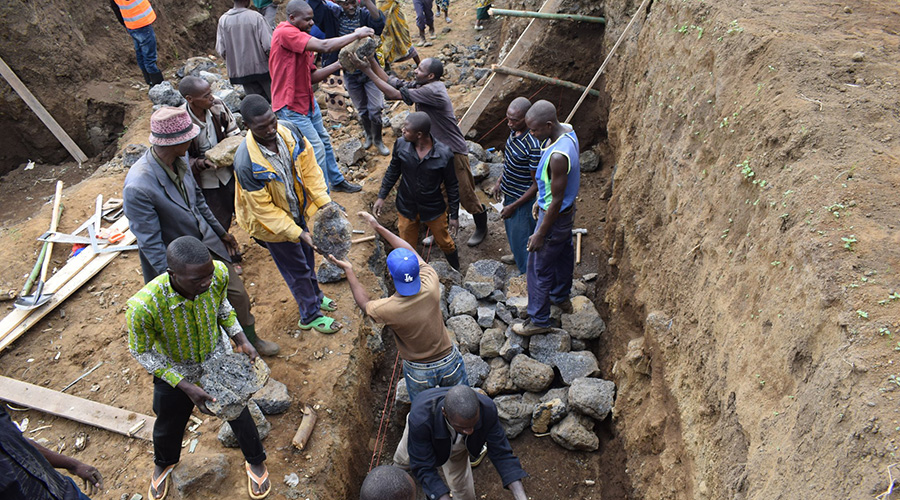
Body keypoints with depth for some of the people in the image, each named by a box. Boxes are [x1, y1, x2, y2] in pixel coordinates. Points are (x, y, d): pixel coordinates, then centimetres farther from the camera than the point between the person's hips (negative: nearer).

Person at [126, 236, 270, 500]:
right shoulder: (143, 307, -41)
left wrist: (240, 339, -18)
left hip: (217, 360, 2)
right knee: (169, 425, 27)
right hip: (173, 373, -1)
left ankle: (255, 460, 53)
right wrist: (186, 387, -25)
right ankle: (164, 463, 64)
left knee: (238, 413, 22)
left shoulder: (218, 273, -32)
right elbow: (141, 352, -21)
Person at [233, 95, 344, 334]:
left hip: (299, 208, 6)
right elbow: (264, 209, -28)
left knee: (307, 255, 27)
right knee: (296, 269, 13)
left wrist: (325, 203, -17)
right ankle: (310, 315, 37)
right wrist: (298, 233, -29)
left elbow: (309, 166, -10)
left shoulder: (289, 130, -22)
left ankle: (315, 295, 55)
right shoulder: (246, 163, -37)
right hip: (273, 222, -5)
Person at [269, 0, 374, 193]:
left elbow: (313, 76, 8)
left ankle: (337, 181, 40)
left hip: (308, 102, 10)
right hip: (291, 107, -10)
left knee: (324, 141, 21)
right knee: (317, 151, -6)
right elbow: (324, 46, -30)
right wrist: (357, 34, -21)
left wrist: (339, 64, -3)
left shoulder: (302, 39, 10)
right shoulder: (285, 32, -21)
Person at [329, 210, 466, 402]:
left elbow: (364, 303, -5)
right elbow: (413, 253, -10)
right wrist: (378, 227, -3)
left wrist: (348, 270, 2)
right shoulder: (431, 288, -27)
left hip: (419, 372, -2)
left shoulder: (387, 309, -31)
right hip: (450, 362, 2)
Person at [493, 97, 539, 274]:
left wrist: (513, 206, -21)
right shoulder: (515, 131, -8)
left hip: (523, 199, -9)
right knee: (511, 227, 29)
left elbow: (537, 184, -25)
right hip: (509, 193, 9)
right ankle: (518, 255, 55)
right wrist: (500, 180, 10)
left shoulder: (534, 146, -34)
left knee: (521, 235, 10)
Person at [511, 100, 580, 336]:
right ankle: (561, 296, 54)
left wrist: (540, 234, -18)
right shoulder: (566, 130, -7)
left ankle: (538, 320, 27)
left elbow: (556, 201, -28)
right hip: (568, 210, 10)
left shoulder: (558, 156, -37)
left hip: (556, 216, -9)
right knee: (563, 254, 29)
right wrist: (541, 199, 17)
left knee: (539, 269, 8)